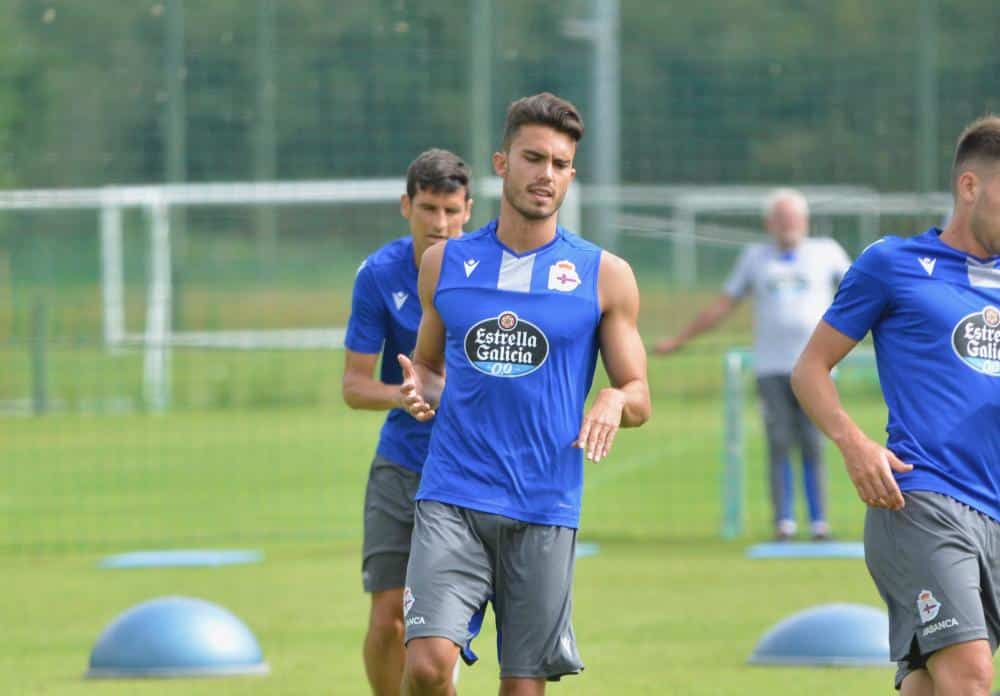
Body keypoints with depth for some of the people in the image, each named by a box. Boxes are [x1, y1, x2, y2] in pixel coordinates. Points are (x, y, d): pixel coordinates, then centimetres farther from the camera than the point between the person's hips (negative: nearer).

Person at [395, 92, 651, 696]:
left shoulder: (605, 276, 4)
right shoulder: (445, 263, 10)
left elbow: (639, 397, 9)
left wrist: (615, 401, -14)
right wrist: (422, 391, -1)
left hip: (545, 510, 0)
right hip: (452, 497, 0)